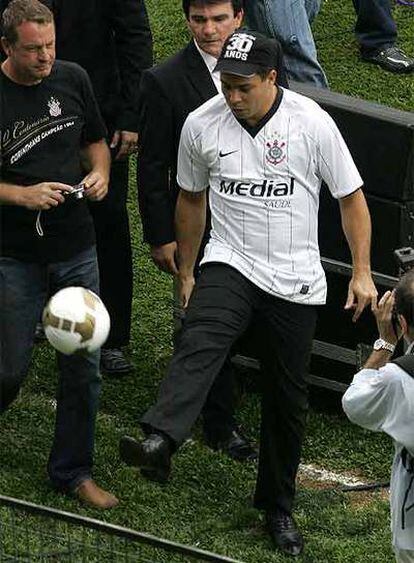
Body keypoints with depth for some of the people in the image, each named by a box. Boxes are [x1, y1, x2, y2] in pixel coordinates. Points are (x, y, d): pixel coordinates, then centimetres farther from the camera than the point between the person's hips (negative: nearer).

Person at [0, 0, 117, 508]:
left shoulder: (72, 80, 1)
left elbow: (95, 141, 17)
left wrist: (100, 172, -4)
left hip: (76, 249, 4)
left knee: (83, 366, 7)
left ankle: (73, 471, 21)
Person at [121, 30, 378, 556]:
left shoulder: (312, 123, -10)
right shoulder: (201, 124, -4)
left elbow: (351, 197, -1)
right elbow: (191, 198, 12)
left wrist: (362, 273, -5)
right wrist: (185, 272, 18)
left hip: (295, 280, 0)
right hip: (229, 263, 0)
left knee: (287, 396, 5)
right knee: (199, 342, -29)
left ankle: (277, 506, 22)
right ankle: (158, 443, -51)